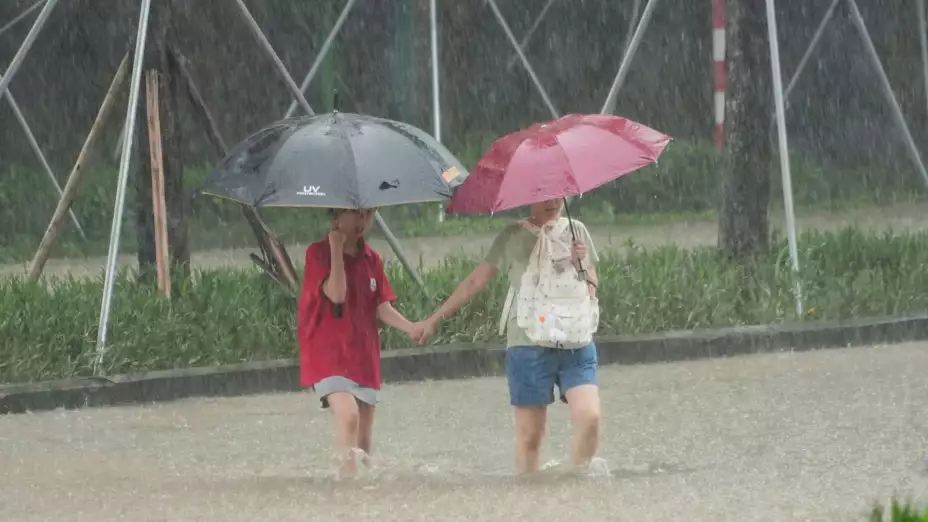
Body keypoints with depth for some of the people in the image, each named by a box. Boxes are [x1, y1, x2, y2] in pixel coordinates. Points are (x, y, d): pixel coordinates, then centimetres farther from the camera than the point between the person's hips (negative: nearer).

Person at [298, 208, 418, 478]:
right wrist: (336, 249, -18)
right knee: (348, 414, -28)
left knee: (363, 438, 9)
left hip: (364, 354, 6)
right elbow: (337, 294, -19)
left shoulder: (371, 259, 12)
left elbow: (382, 307, 8)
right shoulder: (318, 253, -6)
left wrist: (410, 328, -9)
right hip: (328, 352, -6)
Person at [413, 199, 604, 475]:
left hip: (576, 342, 1)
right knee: (529, 432, 1)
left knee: (589, 416, -17)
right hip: (529, 345, -1)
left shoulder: (577, 232, 11)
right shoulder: (513, 237, 5)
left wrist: (581, 264, -10)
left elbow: (592, 290, 11)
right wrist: (434, 320, 10)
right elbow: (474, 282, 9)